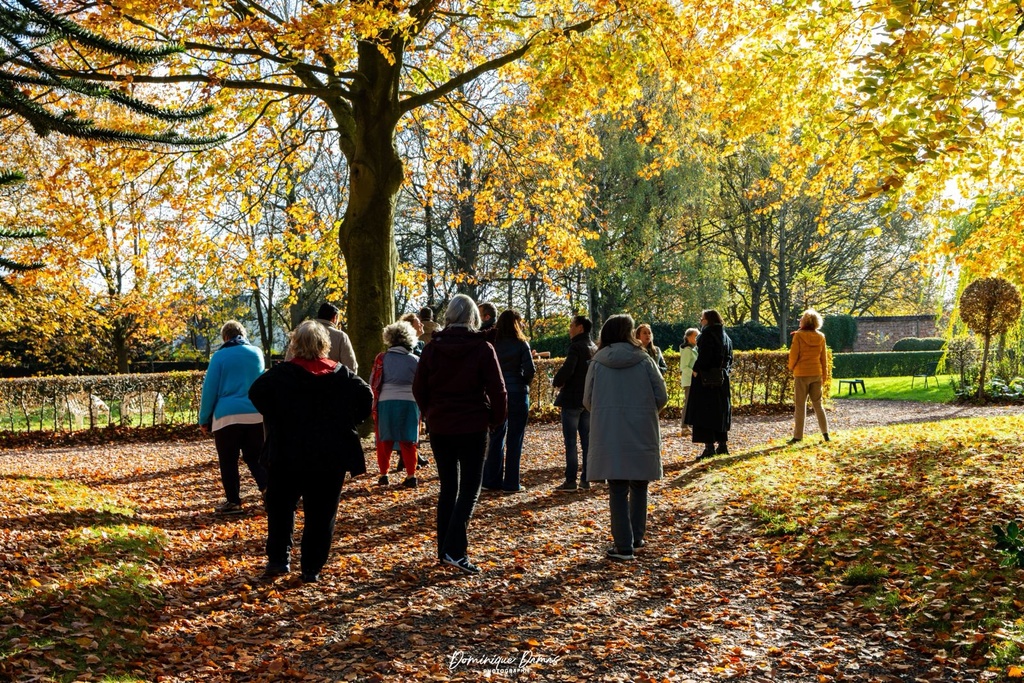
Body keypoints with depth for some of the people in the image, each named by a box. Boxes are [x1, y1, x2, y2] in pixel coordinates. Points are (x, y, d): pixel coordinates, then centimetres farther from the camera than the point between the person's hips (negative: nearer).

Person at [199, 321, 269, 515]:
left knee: (228, 461, 7)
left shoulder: (220, 356, -2)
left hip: (227, 416, -3)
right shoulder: (257, 353, 9)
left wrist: (204, 419, 5)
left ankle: (233, 502, 11)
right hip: (256, 415, 4)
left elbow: (210, 389, -3)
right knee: (255, 457, 12)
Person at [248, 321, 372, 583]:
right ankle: (311, 568, 8)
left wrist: (276, 419, -3)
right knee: (321, 513, 7)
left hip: (288, 455, -1)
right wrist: (347, 423, 5)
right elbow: (366, 395, -5)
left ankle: (278, 558, 14)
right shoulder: (341, 373, 2)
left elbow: (257, 392, -17)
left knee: (281, 507, 18)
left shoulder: (282, 374, -4)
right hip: (331, 457, 1)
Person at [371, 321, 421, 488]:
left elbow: (373, 383, 1)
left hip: (386, 402, -1)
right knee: (408, 442, 9)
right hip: (409, 403, 1)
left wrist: (375, 402, 14)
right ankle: (411, 476, 6)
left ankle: (383, 475, 16)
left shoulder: (382, 358, -1)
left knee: (384, 441, 12)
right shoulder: (415, 360, 2)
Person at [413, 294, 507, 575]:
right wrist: (495, 420, 5)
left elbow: (418, 388, 3)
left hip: (439, 427, 4)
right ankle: (455, 550, -11)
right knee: (470, 488, 1)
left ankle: (444, 549, 18)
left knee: (447, 487, 14)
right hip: (472, 427, -4)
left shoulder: (432, 347, 0)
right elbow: (497, 390, -10)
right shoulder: (482, 349, -9)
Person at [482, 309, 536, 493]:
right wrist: (524, 381, 6)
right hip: (517, 393, -4)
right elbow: (530, 370, -12)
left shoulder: (493, 344, 2)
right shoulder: (521, 344, -7)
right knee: (514, 440, 3)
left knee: (496, 437, 12)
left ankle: (491, 480, 16)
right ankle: (511, 483, 7)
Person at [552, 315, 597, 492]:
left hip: (572, 400, -8)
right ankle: (586, 479, 12)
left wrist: (556, 382, -6)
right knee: (587, 440, 10)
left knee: (570, 441, -3)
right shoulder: (594, 349, 11)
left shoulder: (576, 347, -14)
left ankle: (571, 480, -3)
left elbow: (567, 370, -25)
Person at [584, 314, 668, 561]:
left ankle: (623, 546, 2)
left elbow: (587, 400, 1)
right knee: (639, 486, 17)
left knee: (617, 490, 4)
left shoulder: (597, 363, -3)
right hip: (641, 435, 1)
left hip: (609, 436, 0)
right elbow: (661, 396, -2)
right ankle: (636, 538, 27)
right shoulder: (644, 360, -3)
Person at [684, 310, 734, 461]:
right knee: (720, 412, 15)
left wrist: (695, 370, -10)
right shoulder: (726, 337, 13)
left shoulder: (707, 335, -13)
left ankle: (709, 447, -9)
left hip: (705, 380, -8)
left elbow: (704, 357, -22)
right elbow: (729, 359, 15)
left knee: (704, 413, -5)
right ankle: (722, 445, 20)